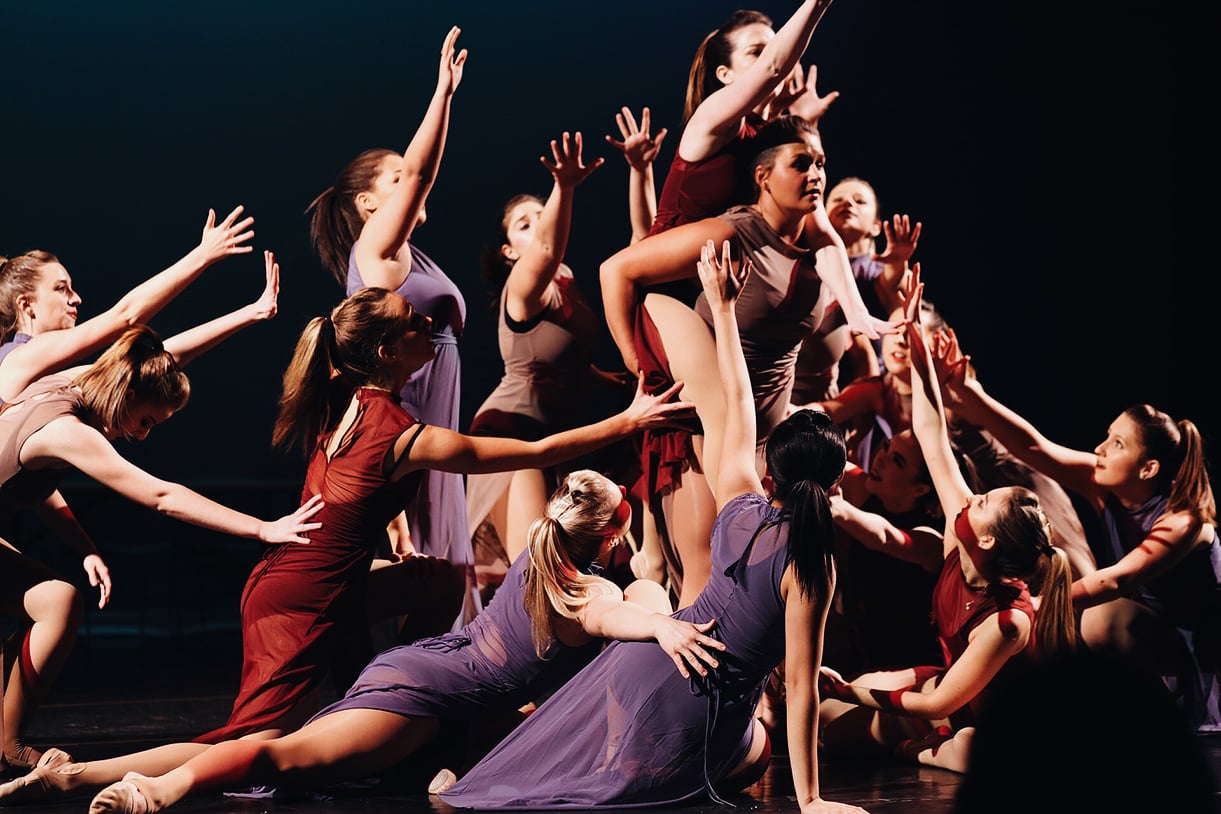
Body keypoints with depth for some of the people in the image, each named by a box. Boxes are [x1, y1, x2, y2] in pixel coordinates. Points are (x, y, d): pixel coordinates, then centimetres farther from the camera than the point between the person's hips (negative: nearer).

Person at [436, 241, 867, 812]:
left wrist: (721, 303, 20)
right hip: (704, 716, -4)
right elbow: (801, 687, -18)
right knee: (755, 750, 31)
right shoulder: (811, 566, -19)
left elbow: (737, 400, 10)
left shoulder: (739, 504, -3)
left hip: (651, 659, 4)